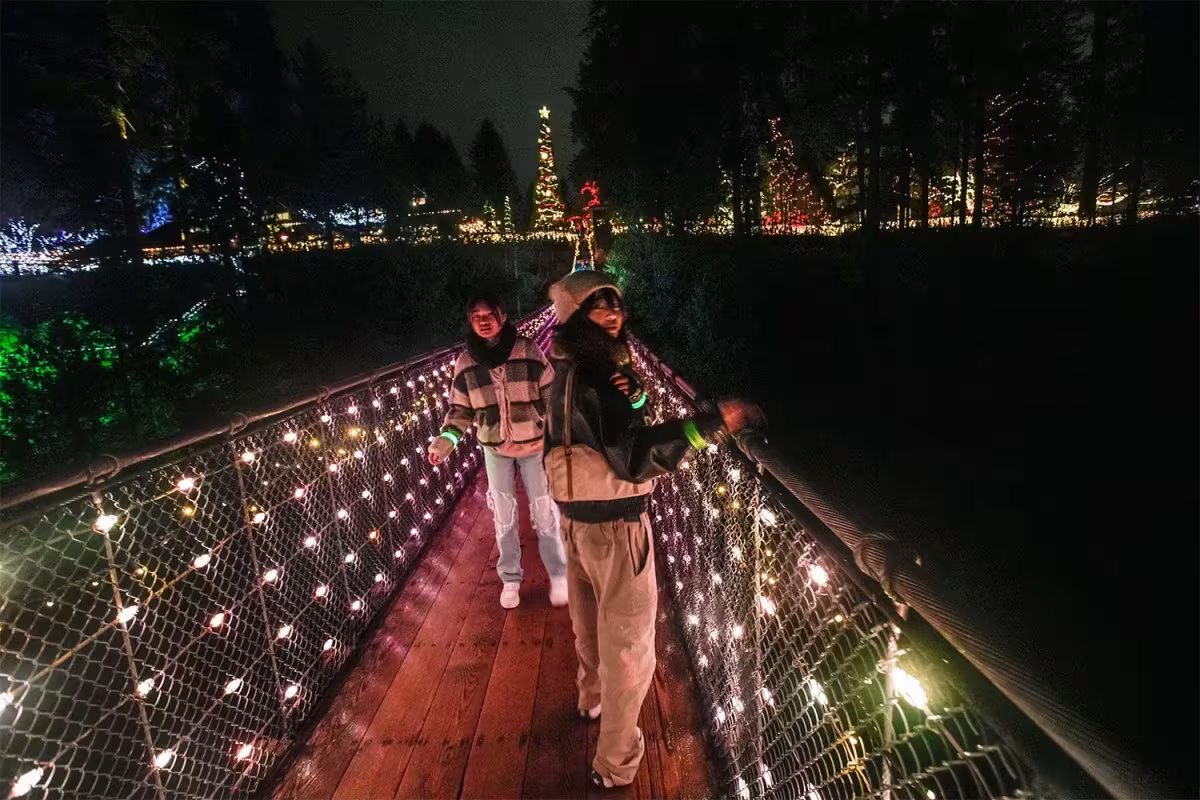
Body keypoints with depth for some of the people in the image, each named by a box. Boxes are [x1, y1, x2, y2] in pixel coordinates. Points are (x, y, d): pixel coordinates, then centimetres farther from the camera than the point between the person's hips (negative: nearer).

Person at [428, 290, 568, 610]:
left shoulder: (528, 351, -13)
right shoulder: (465, 362, -7)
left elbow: (552, 396, -7)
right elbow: (460, 409, 1)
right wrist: (446, 439, -13)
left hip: (535, 444, -2)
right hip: (495, 449, 2)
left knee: (545, 512, 6)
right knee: (504, 516, 13)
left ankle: (558, 575, 27)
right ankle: (510, 578, 32)